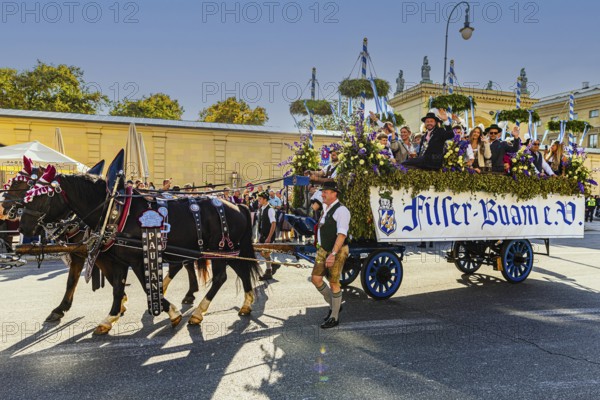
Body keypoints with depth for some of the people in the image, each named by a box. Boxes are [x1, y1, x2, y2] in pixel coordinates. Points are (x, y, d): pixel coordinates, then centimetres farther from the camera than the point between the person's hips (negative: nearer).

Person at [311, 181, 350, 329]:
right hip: (323, 250, 8)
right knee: (316, 279, 5)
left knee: (333, 283, 1)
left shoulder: (341, 210, -18)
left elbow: (342, 235, -27)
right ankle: (333, 305, 27)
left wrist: (333, 254, -34)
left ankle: (334, 318, 17)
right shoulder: (325, 207, 9)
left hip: (337, 251, -8)